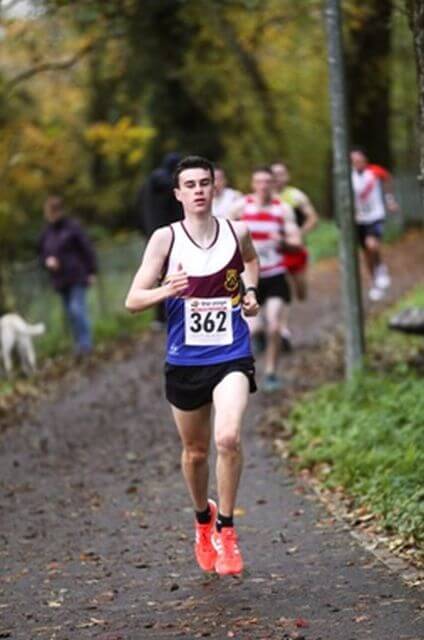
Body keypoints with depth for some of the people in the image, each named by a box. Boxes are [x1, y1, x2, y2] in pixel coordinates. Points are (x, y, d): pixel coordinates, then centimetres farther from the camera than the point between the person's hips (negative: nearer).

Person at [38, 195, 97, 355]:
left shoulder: (72, 227, -9)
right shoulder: (47, 232, 7)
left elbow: (87, 249, -7)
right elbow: (41, 252, 17)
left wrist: (92, 272, -8)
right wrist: (47, 261, -6)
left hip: (77, 277, -6)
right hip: (60, 279, 6)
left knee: (77, 309, -15)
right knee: (70, 313, 8)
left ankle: (85, 343, -9)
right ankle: (80, 344, 15)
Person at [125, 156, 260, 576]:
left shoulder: (237, 233, 1)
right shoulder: (165, 238, -6)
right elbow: (133, 300, -10)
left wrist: (250, 293, 8)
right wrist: (166, 291, -29)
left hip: (232, 356, 0)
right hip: (184, 361, 1)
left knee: (228, 438, -23)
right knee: (195, 451, 14)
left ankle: (225, 527, -5)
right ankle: (203, 518, 42)